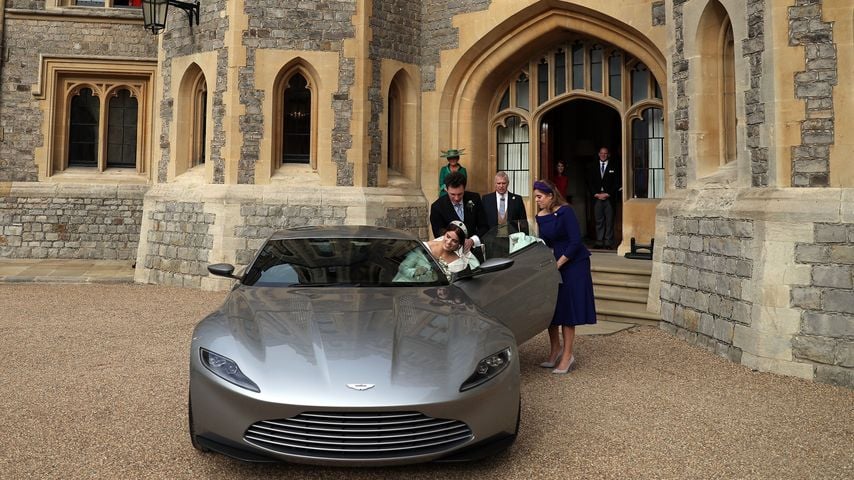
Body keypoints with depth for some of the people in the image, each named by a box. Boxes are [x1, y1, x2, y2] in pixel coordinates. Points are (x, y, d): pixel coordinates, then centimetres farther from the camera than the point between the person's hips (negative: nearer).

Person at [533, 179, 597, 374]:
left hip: (573, 264, -6)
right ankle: (555, 349, 22)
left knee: (567, 308, -3)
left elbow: (575, 241, -20)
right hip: (553, 264, 6)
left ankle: (567, 355, 6)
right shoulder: (540, 217, 3)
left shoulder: (565, 212, -17)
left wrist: (558, 264, -19)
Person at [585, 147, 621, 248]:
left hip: (609, 198, -2)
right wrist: (596, 194, -4)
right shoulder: (593, 167, 13)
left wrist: (607, 194, -8)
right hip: (597, 198, 2)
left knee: (609, 221, -2)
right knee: (599, 221, 2)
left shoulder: (614, 167, 6)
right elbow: (589, 182, 9)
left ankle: (608, 242, 2)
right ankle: (599, 242, 6)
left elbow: (617, 182, 1)